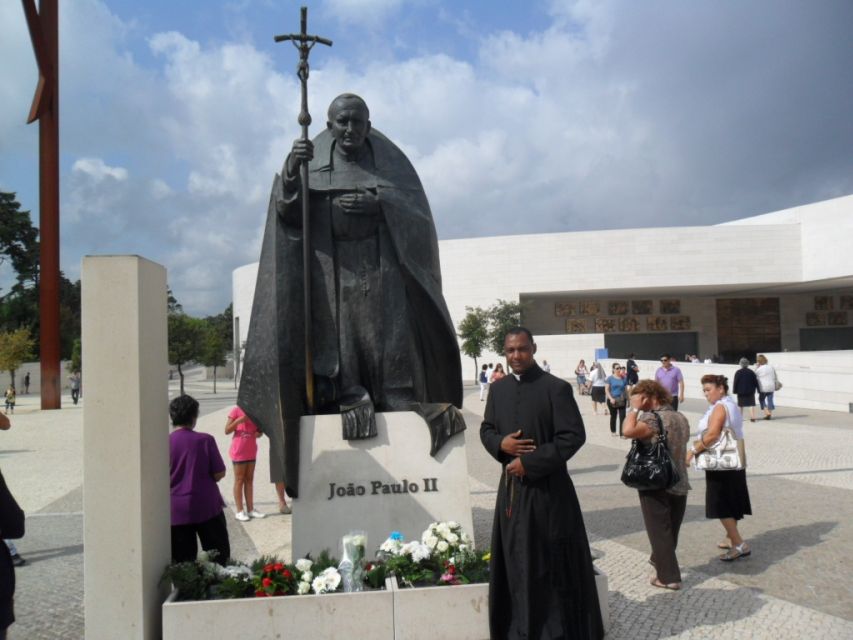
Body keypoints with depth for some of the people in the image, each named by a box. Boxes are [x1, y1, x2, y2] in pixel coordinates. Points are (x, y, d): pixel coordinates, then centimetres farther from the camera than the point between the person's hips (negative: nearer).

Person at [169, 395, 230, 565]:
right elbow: (219, 474, -6)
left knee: (182, 561, 9)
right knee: (220, 556, 11)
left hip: (177, 510, 2)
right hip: (206, 506, -2)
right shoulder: (205, 440, -9)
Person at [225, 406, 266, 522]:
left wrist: (259, 432, -7)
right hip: (238, 452, -6)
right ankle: (240, 511, 7)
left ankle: (250, 509, 17)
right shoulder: (236, 411, -10)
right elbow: (227, 431, -11)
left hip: (251, 451, 6)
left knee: (249, 480, 11)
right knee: (239, 480, 2)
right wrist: (238, 420, -25)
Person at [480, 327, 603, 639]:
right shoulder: (498, 388, 7)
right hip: (511, 487, 5)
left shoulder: (556, 388, -11)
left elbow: (574, 436, -14)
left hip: (547, 488, -5)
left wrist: (530, 462, -16)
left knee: (552, 563, 5)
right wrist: (501, 443, -8)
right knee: (515, 561, 12)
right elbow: (486, 429, 15)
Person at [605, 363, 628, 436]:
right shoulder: (610, 378, -5)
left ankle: (622, 433, -6)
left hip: (622, 400, 2)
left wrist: (627, 398, 9)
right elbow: (606, 390, -7)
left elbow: (625, 389, 11)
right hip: (613, 400, -1)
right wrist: (611, 398, -18)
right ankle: (613, 431, 31)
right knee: (613, 416, 14)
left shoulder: (623, 378, 3)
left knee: (622, 417, -7)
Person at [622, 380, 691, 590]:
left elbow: (628, 431, -34)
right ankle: (660, 560, 40)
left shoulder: (654, 418, -20)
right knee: (671, 530, 21)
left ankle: (668, 577, 9)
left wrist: (635, 408, -22)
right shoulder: (681, 418, 8)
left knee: (659, 531, 3)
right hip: (680, 484, 8)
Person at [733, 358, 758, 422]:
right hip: (750, 391, 1)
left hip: (741, 391, -1)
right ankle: (752, 417, -8)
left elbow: (735, 382, -7)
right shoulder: (751, 372, 1)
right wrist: (757, 389, 10)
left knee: (740, 405, 10)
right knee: (751, 404, 2)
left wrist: (735, 390, -1)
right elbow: (755, 382, 3)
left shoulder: (738, 372, -6)